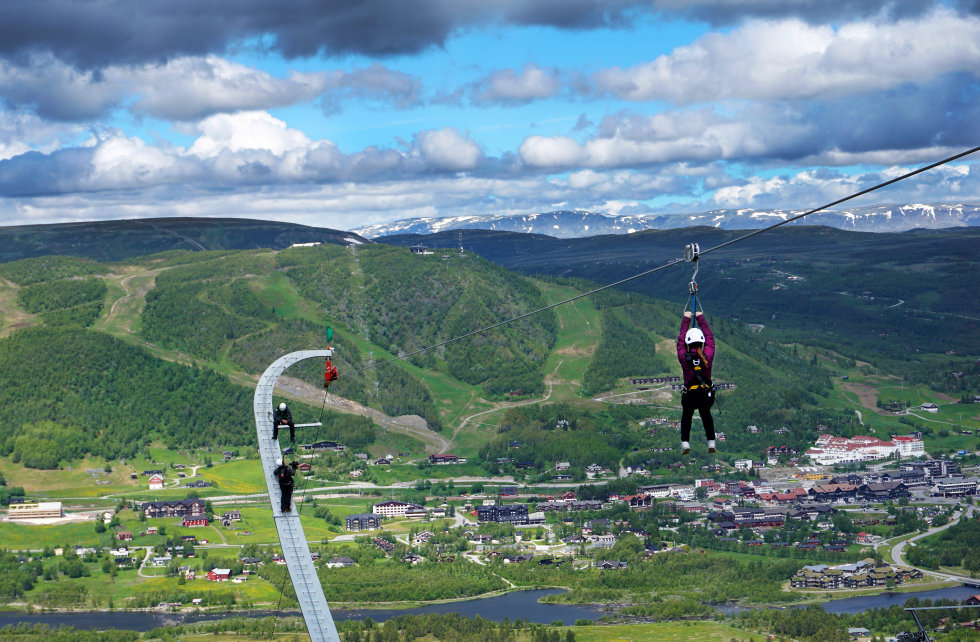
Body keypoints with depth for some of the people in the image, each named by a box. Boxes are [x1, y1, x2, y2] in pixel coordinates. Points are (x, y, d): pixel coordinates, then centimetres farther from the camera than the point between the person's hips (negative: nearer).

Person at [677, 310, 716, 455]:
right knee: (706, 416, 30)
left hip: (689, 396, -1)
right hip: (707, 394, 1)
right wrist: (701, 318, 13)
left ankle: (685, 442, 19)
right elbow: (710, 337, 1)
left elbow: (680, 340, 0)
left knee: (686, 416, 27)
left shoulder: (684, 357, -17)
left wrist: (686, 319, 12)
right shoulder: (708, 356, -15)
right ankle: (711, 442, 30)